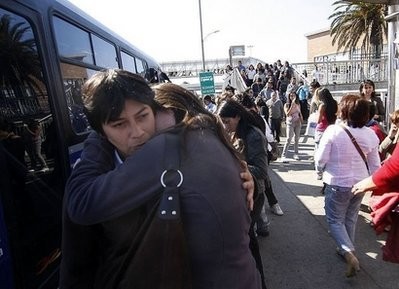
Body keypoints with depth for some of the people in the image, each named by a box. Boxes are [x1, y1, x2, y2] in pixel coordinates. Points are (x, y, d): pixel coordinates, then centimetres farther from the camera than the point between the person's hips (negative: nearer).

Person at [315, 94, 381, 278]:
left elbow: (321, 159, -17)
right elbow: (375, 165, 2)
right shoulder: (371, 134, -6)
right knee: (350, 219, 23)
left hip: (338, 183, -5)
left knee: (335, 220, 12)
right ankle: (346, 249, 38)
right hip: (360, 183, 5)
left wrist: (320, 170, 5)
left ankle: (349, 254, -4)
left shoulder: (333, 130, -20)